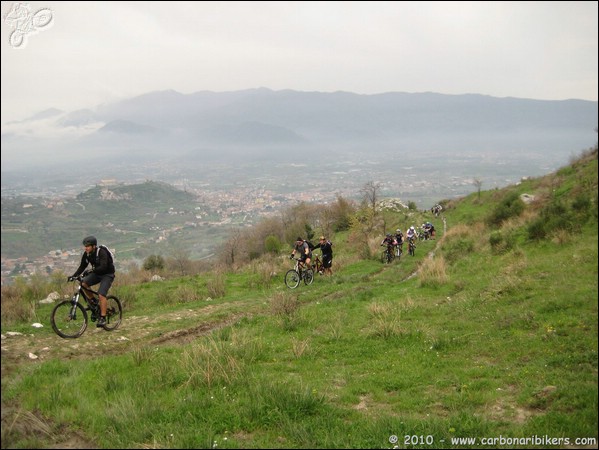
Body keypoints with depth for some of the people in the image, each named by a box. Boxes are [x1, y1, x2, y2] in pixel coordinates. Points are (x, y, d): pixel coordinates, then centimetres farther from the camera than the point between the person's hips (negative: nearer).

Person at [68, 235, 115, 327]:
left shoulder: (101, 252, -26)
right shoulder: (86, 254, -6)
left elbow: (103, 267, -36)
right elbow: (82, 266, 1)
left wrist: (91, 271, -47)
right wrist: (73, 276, -11)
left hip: (107, 274, -7)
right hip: (97, 273, 7)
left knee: (101, 295, -22)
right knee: (83, 283, -19)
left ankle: (103, 318, -16)